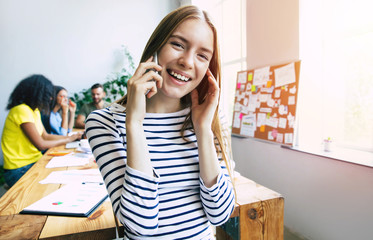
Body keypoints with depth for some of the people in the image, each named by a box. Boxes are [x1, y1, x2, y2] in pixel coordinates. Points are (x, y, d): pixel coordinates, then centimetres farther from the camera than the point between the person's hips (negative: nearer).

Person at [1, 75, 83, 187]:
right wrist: (67, 139, -9)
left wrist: (72, 137, 6)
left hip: (34, 162, 8)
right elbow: (41, 145, -21)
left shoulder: (35, 110, 10)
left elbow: (46, 136, 13)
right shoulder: (22, 110, -19)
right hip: (19, 171, -8)